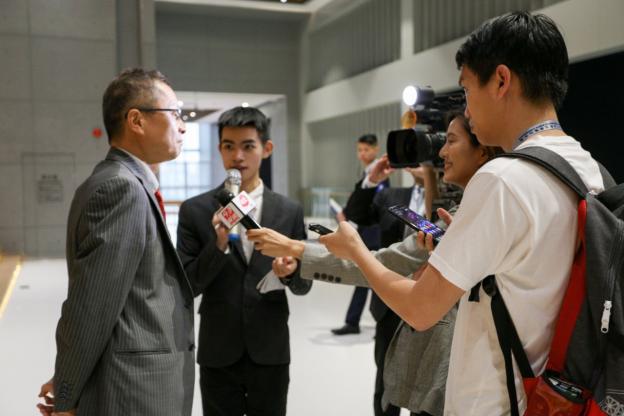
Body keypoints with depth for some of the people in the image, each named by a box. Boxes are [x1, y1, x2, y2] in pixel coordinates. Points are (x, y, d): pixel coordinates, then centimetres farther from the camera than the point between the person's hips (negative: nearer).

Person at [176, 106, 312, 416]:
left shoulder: (290, 211, 0)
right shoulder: (195, 210, -4)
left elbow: (303, 286, 5)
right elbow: (186, 286, -7)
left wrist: (291, 271, -17)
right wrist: (219, 244, -21)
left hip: (271, 354, 1)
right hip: (218, 355, -1)